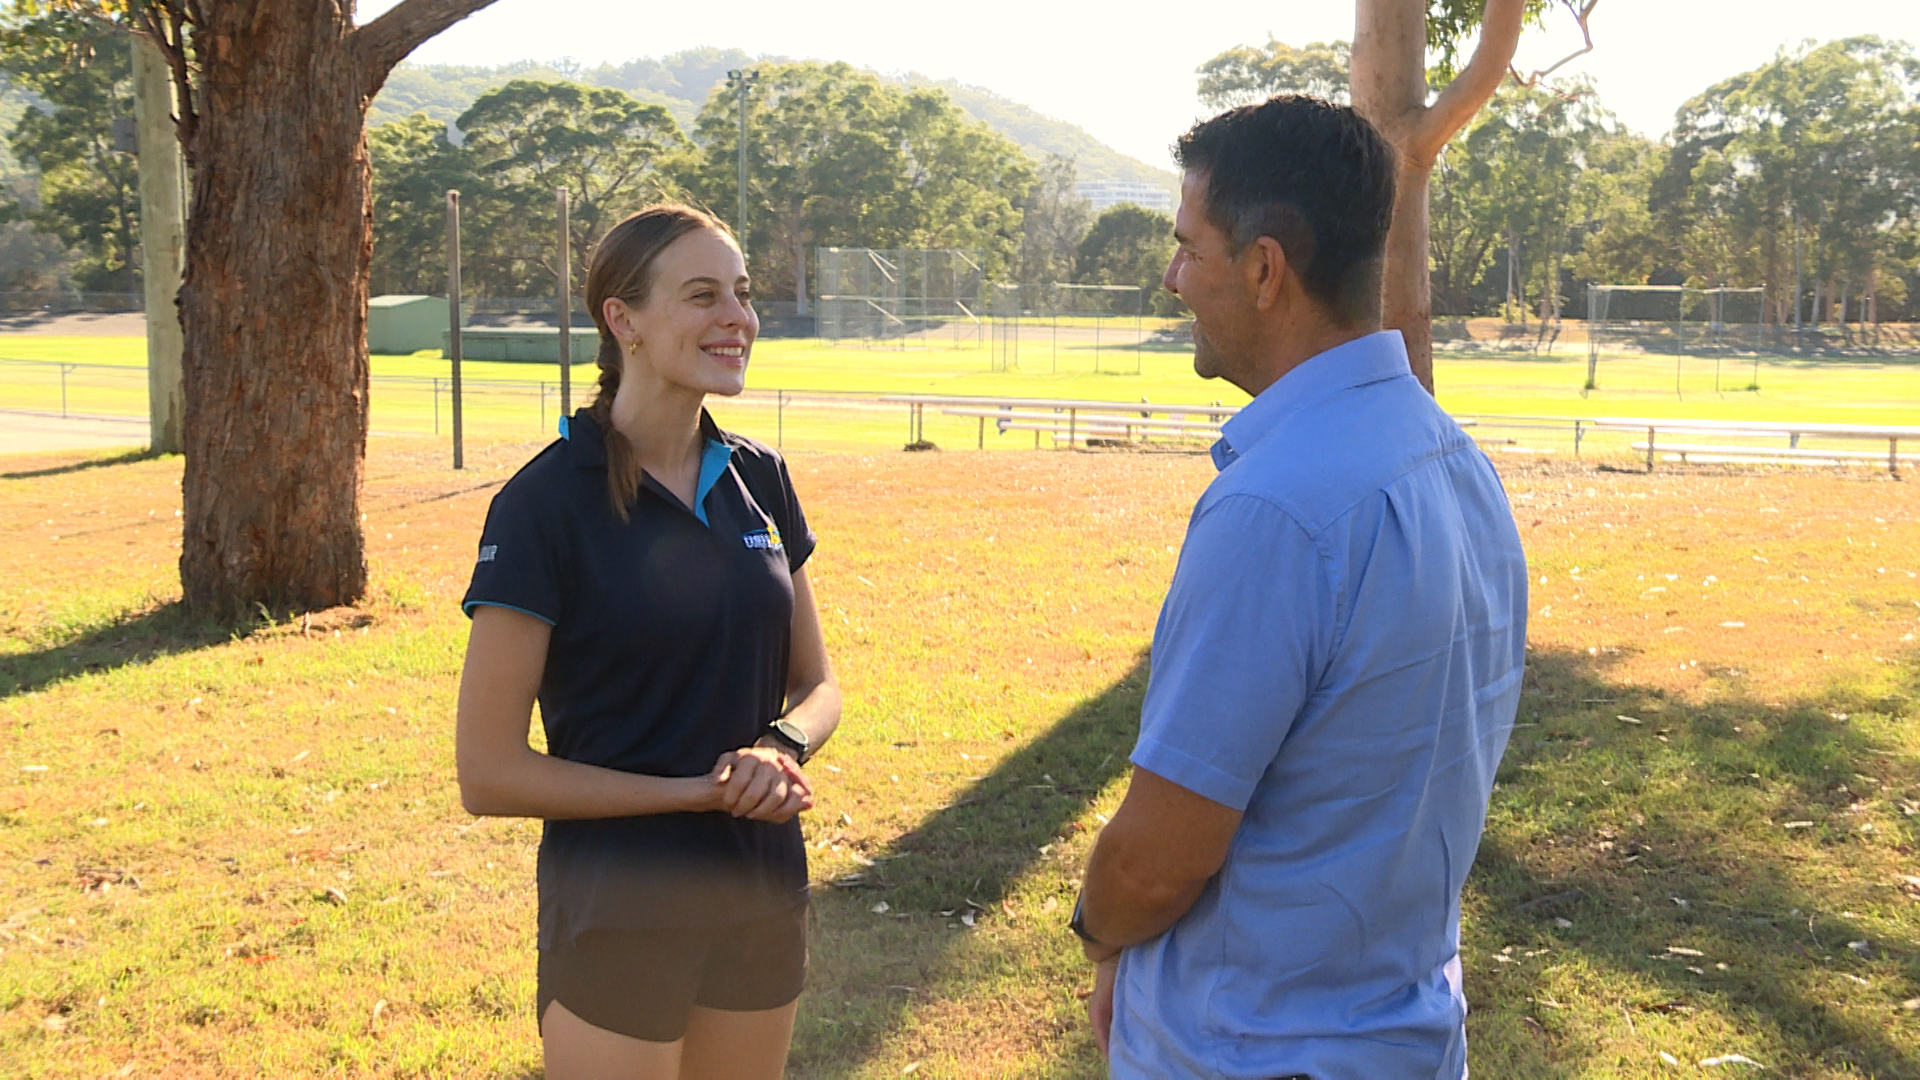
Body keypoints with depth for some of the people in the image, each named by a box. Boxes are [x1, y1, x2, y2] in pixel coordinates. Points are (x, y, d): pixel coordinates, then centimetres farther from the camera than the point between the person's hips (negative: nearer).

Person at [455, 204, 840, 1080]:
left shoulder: (758, 481, 2)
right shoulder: (545, 503, -14)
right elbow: (488, 774, -14)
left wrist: (782, 749, -12)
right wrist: (702, 790, -16)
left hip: (764, 903, 5)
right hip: (618, 912, -5)